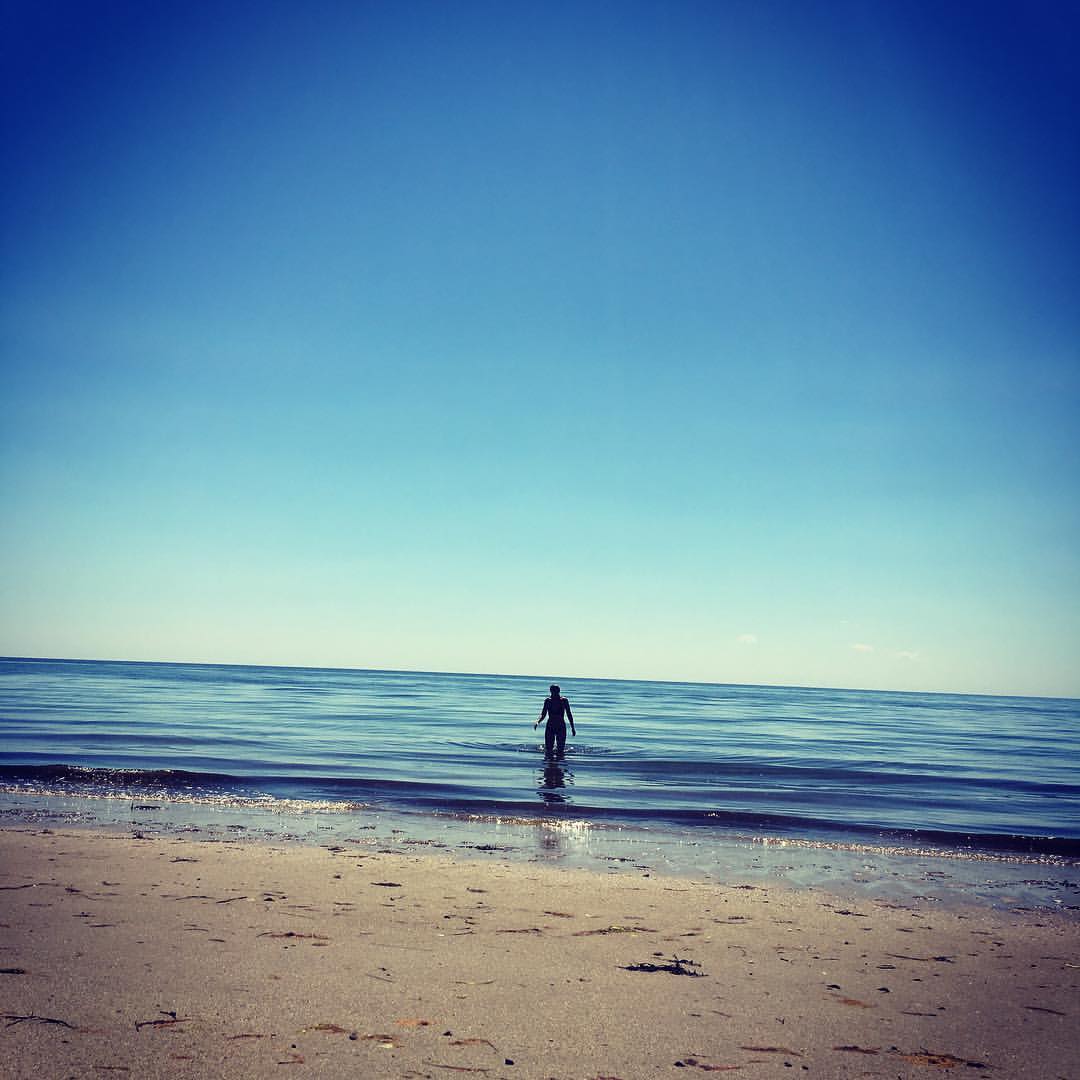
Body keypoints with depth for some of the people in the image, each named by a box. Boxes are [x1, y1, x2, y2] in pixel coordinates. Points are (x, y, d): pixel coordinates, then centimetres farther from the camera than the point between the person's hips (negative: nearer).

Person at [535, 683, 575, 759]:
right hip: (550, 727, 1)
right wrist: (538, 722, -16)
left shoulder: (564, 701, -3)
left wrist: (572, 728, 2)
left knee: (560, 753, 1)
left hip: (561, 727, -1)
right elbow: (543, 715, 3)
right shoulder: (547, 701, 0)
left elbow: (569, 715, 3)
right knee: (548, 752, 0)